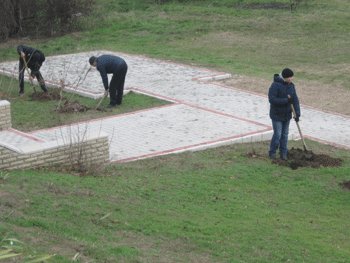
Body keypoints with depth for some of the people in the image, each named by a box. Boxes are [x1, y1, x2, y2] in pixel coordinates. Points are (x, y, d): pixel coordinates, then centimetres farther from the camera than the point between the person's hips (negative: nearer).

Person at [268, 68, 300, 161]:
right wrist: (286, 101, -29)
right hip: (277, 115, -6)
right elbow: (271, 99, -25)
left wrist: (297, 114, -8)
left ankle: (283, 153, 22)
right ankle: (272, 152, 16)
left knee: (285, 135, 11)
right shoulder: (276, 85, -20)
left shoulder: (291, 85, 1)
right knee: (277, 135, -3)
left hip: (287, 115, 6)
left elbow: (295, 100, 1)